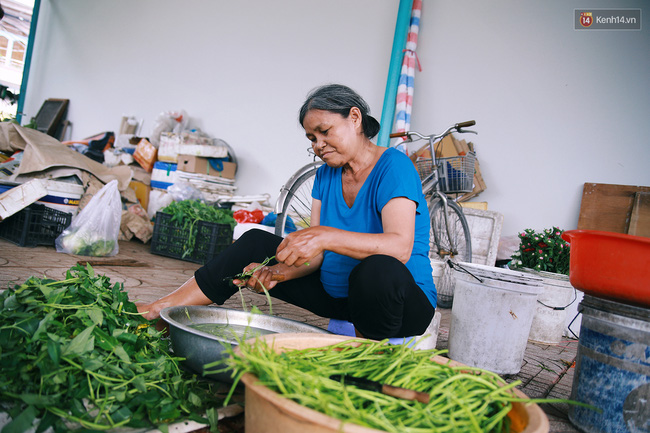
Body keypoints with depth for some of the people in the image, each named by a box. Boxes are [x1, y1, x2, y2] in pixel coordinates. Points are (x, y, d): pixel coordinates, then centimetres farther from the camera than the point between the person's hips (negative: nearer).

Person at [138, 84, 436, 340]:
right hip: (336, 293, 7)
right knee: (256, 242, 1)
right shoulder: (326, 175, 6)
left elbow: (400, 247, -32)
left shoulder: (394, 167, -16)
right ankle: (163, 308, 2)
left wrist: (325, 236, -41)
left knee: (378, 269, -42)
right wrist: (278, 272, -20)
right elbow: (315, 256, -1)